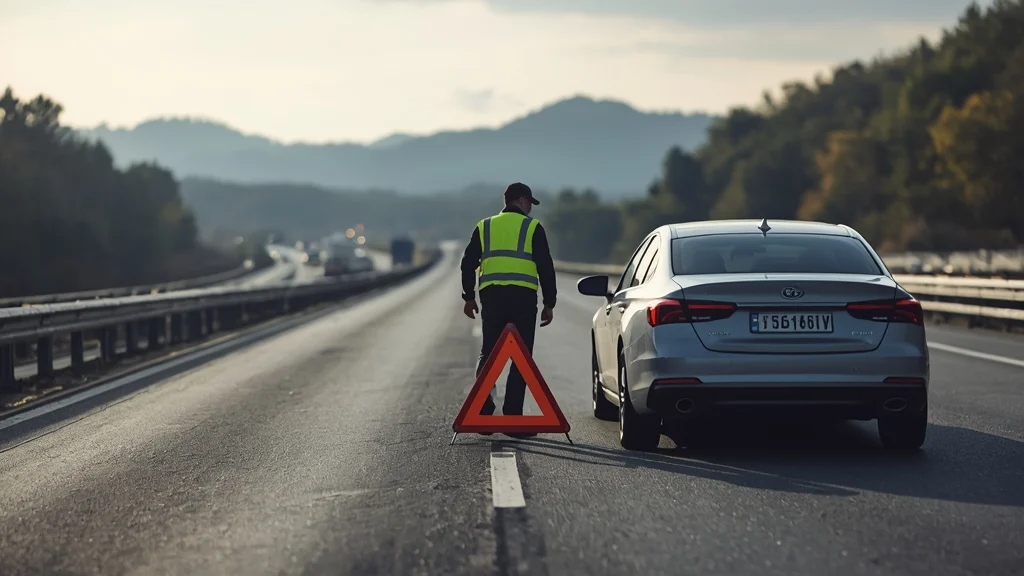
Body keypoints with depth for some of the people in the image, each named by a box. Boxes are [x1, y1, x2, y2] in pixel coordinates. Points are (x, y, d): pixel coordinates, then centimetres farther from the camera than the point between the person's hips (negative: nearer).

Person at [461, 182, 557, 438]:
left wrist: (469, 297, 18)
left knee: (488, 353, 12)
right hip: (523, 297, -3)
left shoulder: (484, 227, 14)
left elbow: (468, 263, 11)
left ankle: (483, 411, 0)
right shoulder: (532, 227, 4)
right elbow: (545, 267, 0)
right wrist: (549, 304, 4)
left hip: (491, 296, 3)